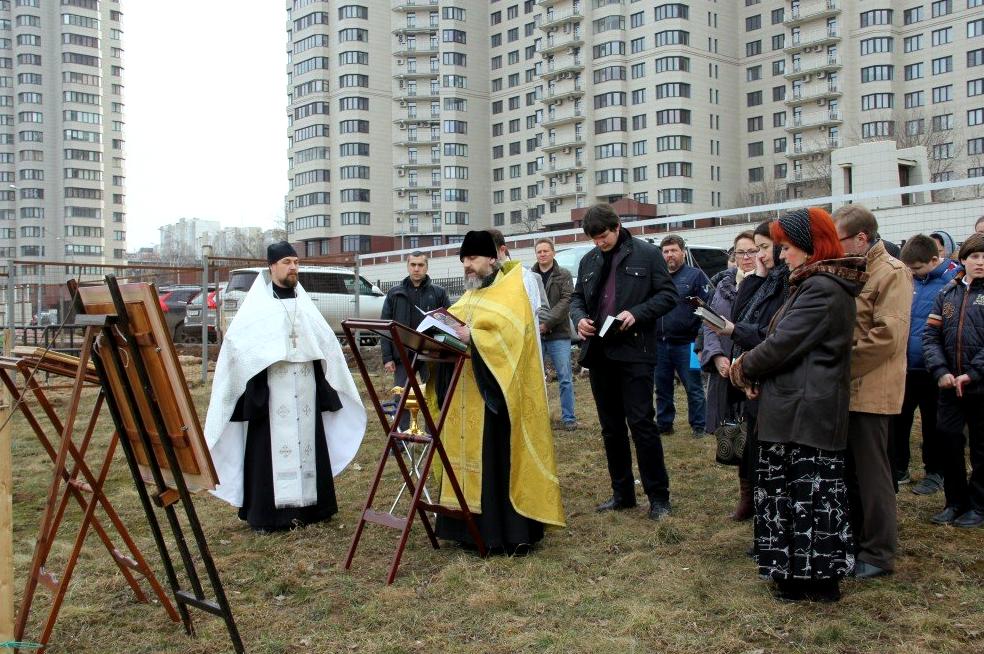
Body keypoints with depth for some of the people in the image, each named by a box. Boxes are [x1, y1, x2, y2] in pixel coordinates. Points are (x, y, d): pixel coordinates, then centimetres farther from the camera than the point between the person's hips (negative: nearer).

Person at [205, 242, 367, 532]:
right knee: (272, 448, -4)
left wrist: (327, 386, 13)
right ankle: (268, 513, 2)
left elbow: (327, 344, 16)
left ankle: (306, 505, 16)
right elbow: (236, 344, -8)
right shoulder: (257, 305, 0)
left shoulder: (304, 303, 14)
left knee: (307, 444, 7)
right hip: (271, 391, -5)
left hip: (305, 391, 5)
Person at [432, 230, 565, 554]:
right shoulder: (469, 296, 18)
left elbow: (511, 335, -19)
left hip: (498, 392, -8)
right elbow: (455, 327, 18)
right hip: (466, 392, 8)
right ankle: (474, 527, 17)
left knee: (499, 457, -6)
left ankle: (511, 532, 1)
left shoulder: (512, 292, -6)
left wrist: (473, 337, -26)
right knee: (467, 453, 8)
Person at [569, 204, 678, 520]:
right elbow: (577, 297, 20)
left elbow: (668, 294, -4)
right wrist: (579, 318, -2)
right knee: (611, 427, 11)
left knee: (641, 423, -6)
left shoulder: (647, 254, -3)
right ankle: (622, 493, 23)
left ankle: (658, 496, 5)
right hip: (599, 352, 6)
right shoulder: (588, 260, 12)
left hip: (634, 352, -6)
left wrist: (637, 313, -18)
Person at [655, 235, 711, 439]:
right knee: (662, 387, 12)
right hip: (659, 344, 5)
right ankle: (664, 423, 23)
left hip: (685, 343, -4)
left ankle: (698, 426, 14)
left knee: (693, 387, 3)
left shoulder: (695, 275, -2)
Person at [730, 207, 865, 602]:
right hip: (809, 408, 10)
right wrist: (756, 373, 3)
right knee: (812, 490, 15)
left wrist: (744, 369, -2)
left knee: (806, 491, -2)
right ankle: (817, 576, 24)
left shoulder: (820, 289, -17)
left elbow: (782, 344, -19)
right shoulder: (828, 285, 16)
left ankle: (815, 577, 8)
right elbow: (791, 341, 16)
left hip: (803, 410, -10)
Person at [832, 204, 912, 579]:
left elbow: (888, 336, -21)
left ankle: (878, 554, 12)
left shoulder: (891, 272, -11)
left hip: (868, 390, -8)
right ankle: (852, 540, 27)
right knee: (848, 471, 15)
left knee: (871, 472, 1)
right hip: (842, 389, 8)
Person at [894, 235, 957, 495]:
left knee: (932, 423, 10)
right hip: (904, 364, 5)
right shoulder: (909, 281, 2)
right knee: (898, 418, 13)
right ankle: (898, 469, 27)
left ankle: (935, 473, 25)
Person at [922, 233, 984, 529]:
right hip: (950, 384, 3)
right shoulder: (947, 293, 8)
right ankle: (956, 503, 21)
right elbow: (930, 336, 3)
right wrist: (941, 371, -10)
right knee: (948, 440, 5)